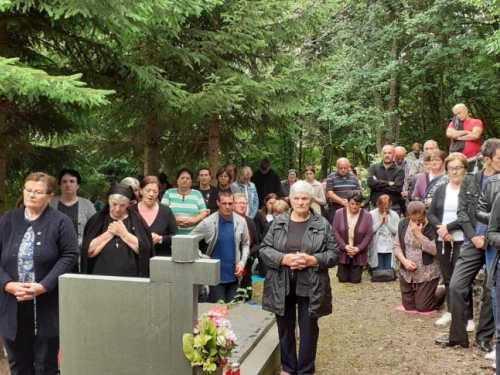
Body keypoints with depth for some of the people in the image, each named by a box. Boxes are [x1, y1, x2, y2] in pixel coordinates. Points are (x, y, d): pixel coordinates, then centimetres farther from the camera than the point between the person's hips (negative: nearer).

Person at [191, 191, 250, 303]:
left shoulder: (241, 222, -2)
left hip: (234, 275, 3)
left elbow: (245, 244, 10)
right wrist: (203, 258, -9)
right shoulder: (208, 223, -11)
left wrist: (242, 263, -3)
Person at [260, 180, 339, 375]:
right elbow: (264, 249, 0)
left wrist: (313, 260, -17)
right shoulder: (278, 222, 2)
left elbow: (334, 253, -1)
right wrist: (284, 258, -17)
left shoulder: (322, 224, -1)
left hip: (310, 286, -1)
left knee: (309, 328, 8)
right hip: (282, 286, 1)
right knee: (285, 327, 13)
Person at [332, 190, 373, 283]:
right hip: (342, 252, 0)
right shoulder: (339, 213, -7)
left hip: (358, 253, 0)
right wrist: (344, 246, -17)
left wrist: (358, 248, -17)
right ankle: (342, 269, 39)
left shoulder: (367, 215, -7)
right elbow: (335, 231, -7)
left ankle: (356, 270, 37)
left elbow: (369, 235, -7)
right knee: (343, 279, 5)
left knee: (355, 280, 3)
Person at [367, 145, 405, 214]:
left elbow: (397, 188, -10)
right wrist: (388, 183, -10)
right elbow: (370, 182, -8)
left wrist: (378, 186, -8)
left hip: (393, 207, -1)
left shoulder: (399, 171, 5)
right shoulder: (373, 168, 10)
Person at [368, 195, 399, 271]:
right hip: (377, 250, -2)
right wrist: (380, 222, -14)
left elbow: (397, 232, -5)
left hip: (390, 250, 2)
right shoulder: (372, 214, -5)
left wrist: (387, 223, -13)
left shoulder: (394, 215, 1)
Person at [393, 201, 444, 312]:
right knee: (409, 306, 14)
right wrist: (404, 261, -14)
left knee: (423, 307, 3)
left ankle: (442, 292, 30)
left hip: (427, 273, -5)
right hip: (407, 273, 5)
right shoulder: (403, 224, 0)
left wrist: (418, 234, -25)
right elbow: (396, 246, 3)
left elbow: (435, 250, -24)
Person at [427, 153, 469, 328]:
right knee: (448, 278, 14)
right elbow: (431, 214, 7)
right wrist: (440, 228, -10)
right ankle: (451, 311, 27)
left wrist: (448, 227, -15)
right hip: (442, 241, 5)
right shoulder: (441, 189, 11)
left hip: (462, 241, -5)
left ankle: (468, 316, 7)